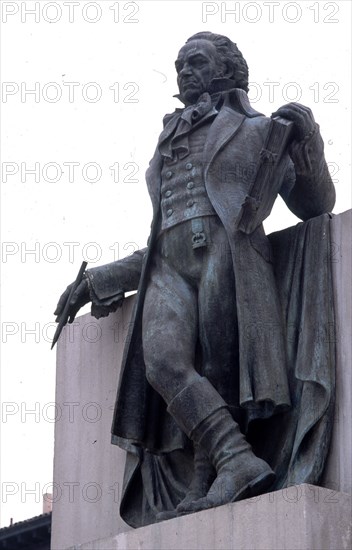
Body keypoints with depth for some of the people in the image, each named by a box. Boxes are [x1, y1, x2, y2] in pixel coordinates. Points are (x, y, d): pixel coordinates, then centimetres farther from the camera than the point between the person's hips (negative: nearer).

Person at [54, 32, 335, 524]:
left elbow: (314, 205, 12)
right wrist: (98, 282, 31)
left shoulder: (256, 130, 18)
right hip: (171, 267, 4)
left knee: (217, 369, -20)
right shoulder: (169, 148, 34)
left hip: (227, 253, -4)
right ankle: (240, 464, -34)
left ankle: (202, 490, -27)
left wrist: (306, 139, -5)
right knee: (163, 363, -23)